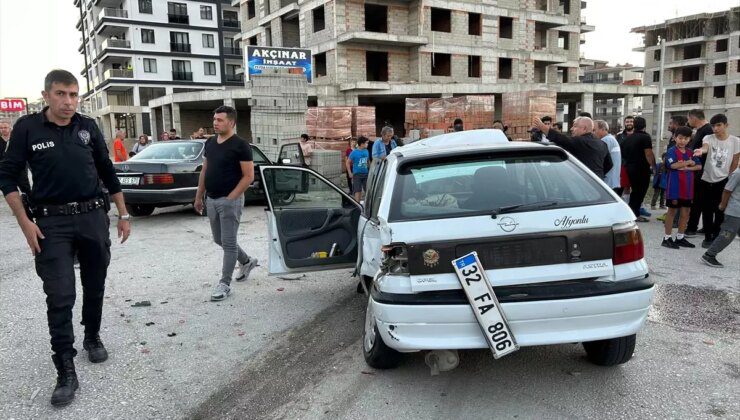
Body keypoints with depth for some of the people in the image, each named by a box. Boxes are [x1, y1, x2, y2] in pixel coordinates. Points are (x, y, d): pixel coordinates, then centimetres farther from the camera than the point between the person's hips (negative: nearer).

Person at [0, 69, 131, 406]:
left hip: (93, 217, 3)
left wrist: (123, 215, 9)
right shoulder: (27, 128, -3)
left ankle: (92, 338, 38)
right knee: (60, 296, -5)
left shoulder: (88, 127, 4)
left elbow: (108, 173, 10)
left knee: (94, 287, 14)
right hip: (52, 222, -2)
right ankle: (66, 372, 3)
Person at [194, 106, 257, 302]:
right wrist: (199, 197, 14)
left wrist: (230, 197, -16)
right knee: (219, 240, 18)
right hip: (212, 200, 8)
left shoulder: (240, 145, -12)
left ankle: (224, 284, 6)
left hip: (230, 201, -8)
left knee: (228, 242, -2)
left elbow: (249, 176, -14)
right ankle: (247, 261, 39)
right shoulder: (210, 143, 10)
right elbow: (204, 172, 17)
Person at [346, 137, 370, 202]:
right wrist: (350, 173, -6)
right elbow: (348, 163, -3)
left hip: (366, 173, 5)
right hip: (357, 174, -5)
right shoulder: (354, 152, -8)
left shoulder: (366, 151, 6)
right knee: (358, 191, -3)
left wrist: (369, 170, 12)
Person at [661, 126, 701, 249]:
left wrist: (687, 168, -13)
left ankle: (680, 237, 21)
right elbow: (673, 165, -22)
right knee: (672, 211, 1)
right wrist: (689, 162, -9)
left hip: (687, 187, 6)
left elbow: (699, 166, 5)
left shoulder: (691, 152, 10)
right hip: (675, 186, -6)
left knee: (685, 212, 9)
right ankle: (667, 238, 9)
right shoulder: (672, 151, -8)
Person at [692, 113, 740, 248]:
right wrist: (701, 150, -52)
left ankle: (716, 236, 18)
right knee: (707, 211, 6)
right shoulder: (709, 138, -5)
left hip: (723, 181, 0)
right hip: (707, 180, 1)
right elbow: (705, 147, -29)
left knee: (720, 211, 4)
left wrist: (729, 178, 6)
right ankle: (708, 237, 18)